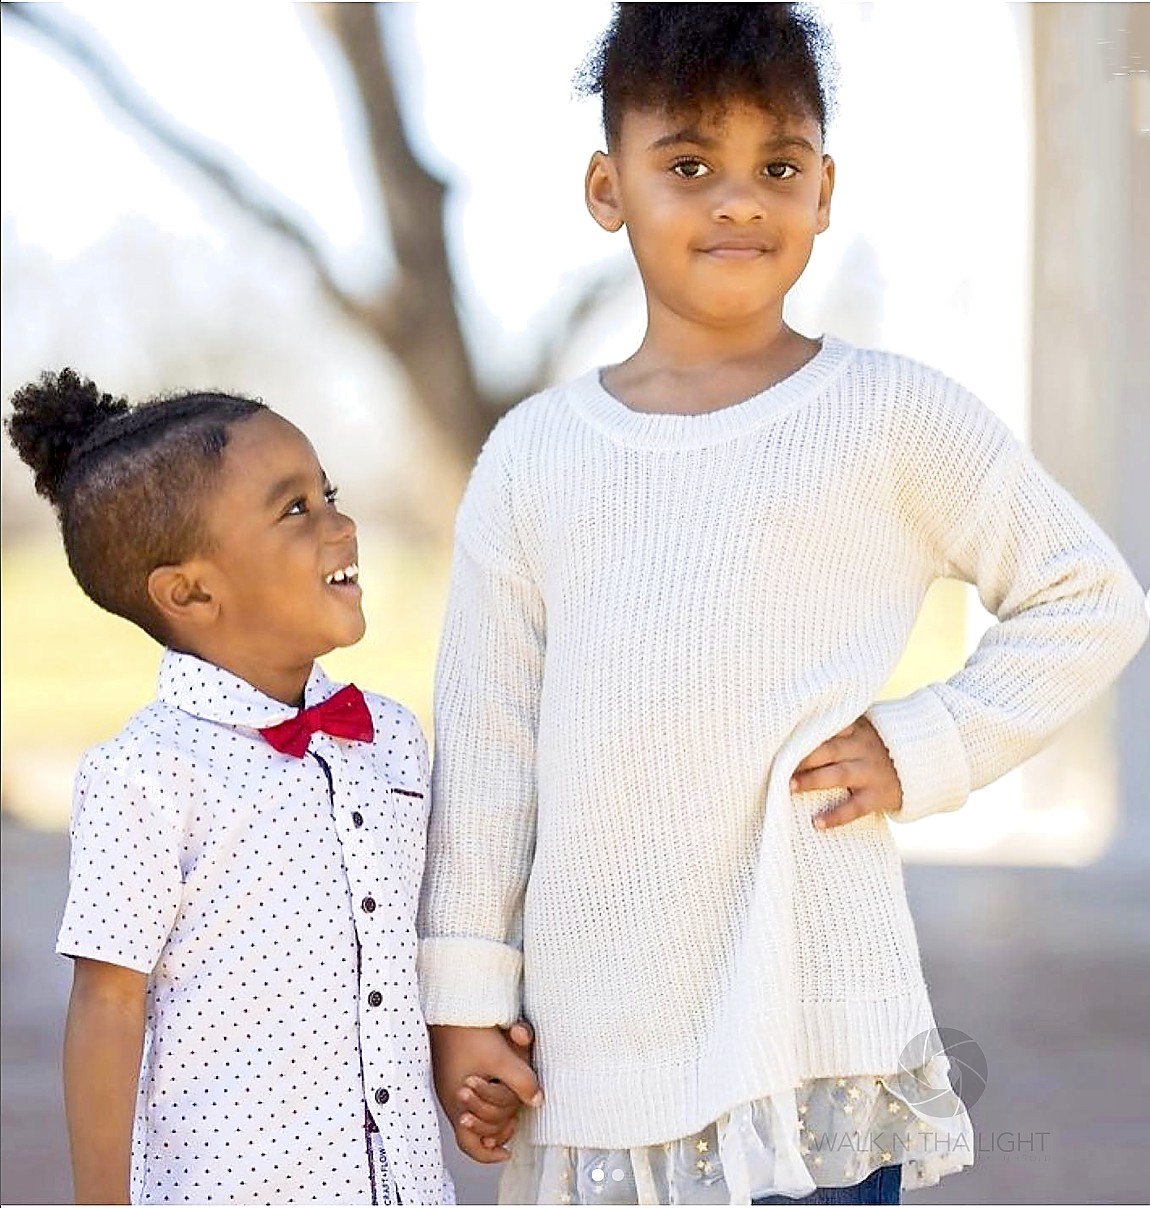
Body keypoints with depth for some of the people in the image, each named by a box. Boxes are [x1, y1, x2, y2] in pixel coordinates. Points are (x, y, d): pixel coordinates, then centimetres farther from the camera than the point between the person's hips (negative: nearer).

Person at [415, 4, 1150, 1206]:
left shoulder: (893, 418, -1)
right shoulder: (531, 456, 7)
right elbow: (485, 745, 9)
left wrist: (926, 750, -5)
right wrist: (464, 993, 8)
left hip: (814, 1030, -3)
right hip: (596, 1042, 3)